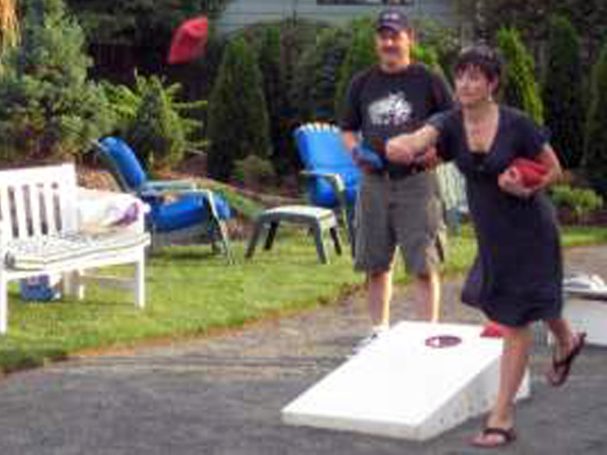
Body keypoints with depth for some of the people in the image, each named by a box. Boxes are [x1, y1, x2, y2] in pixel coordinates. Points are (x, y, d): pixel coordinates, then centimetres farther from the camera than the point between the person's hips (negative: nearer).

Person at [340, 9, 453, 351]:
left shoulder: (428, 81, 0)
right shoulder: (363, 83, 11)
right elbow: (348, 129, 19)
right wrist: (356, 151, -1)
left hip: (416, 182, -4)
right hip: (374, 183, 4)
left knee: (424, 265, -6)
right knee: (376, 265, 10)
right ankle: (379, 331, 21)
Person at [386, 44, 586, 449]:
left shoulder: (516, 124, -20)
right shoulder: (451, 123, -9)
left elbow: (554, 171, -8)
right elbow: (423, 136, -32)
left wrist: (527, 188, -28)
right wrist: (403, 145, -55)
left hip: (529, 229, -6)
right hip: (490, 231, 6)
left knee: (515, 320, -4)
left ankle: (502, 418, 2)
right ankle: (567, 340, 59)